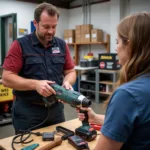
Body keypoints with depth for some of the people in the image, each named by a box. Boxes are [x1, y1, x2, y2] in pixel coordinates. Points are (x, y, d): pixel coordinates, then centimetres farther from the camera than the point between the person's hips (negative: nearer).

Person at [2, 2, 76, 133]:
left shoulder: (61, 45, 5)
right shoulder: (20, 45, -8)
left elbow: (70, 71, 8)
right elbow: (7, 78, -12)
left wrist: (67, 82, -14)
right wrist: (35, 84, -25)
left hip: (56, 109, 4)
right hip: (27, 111, -4)